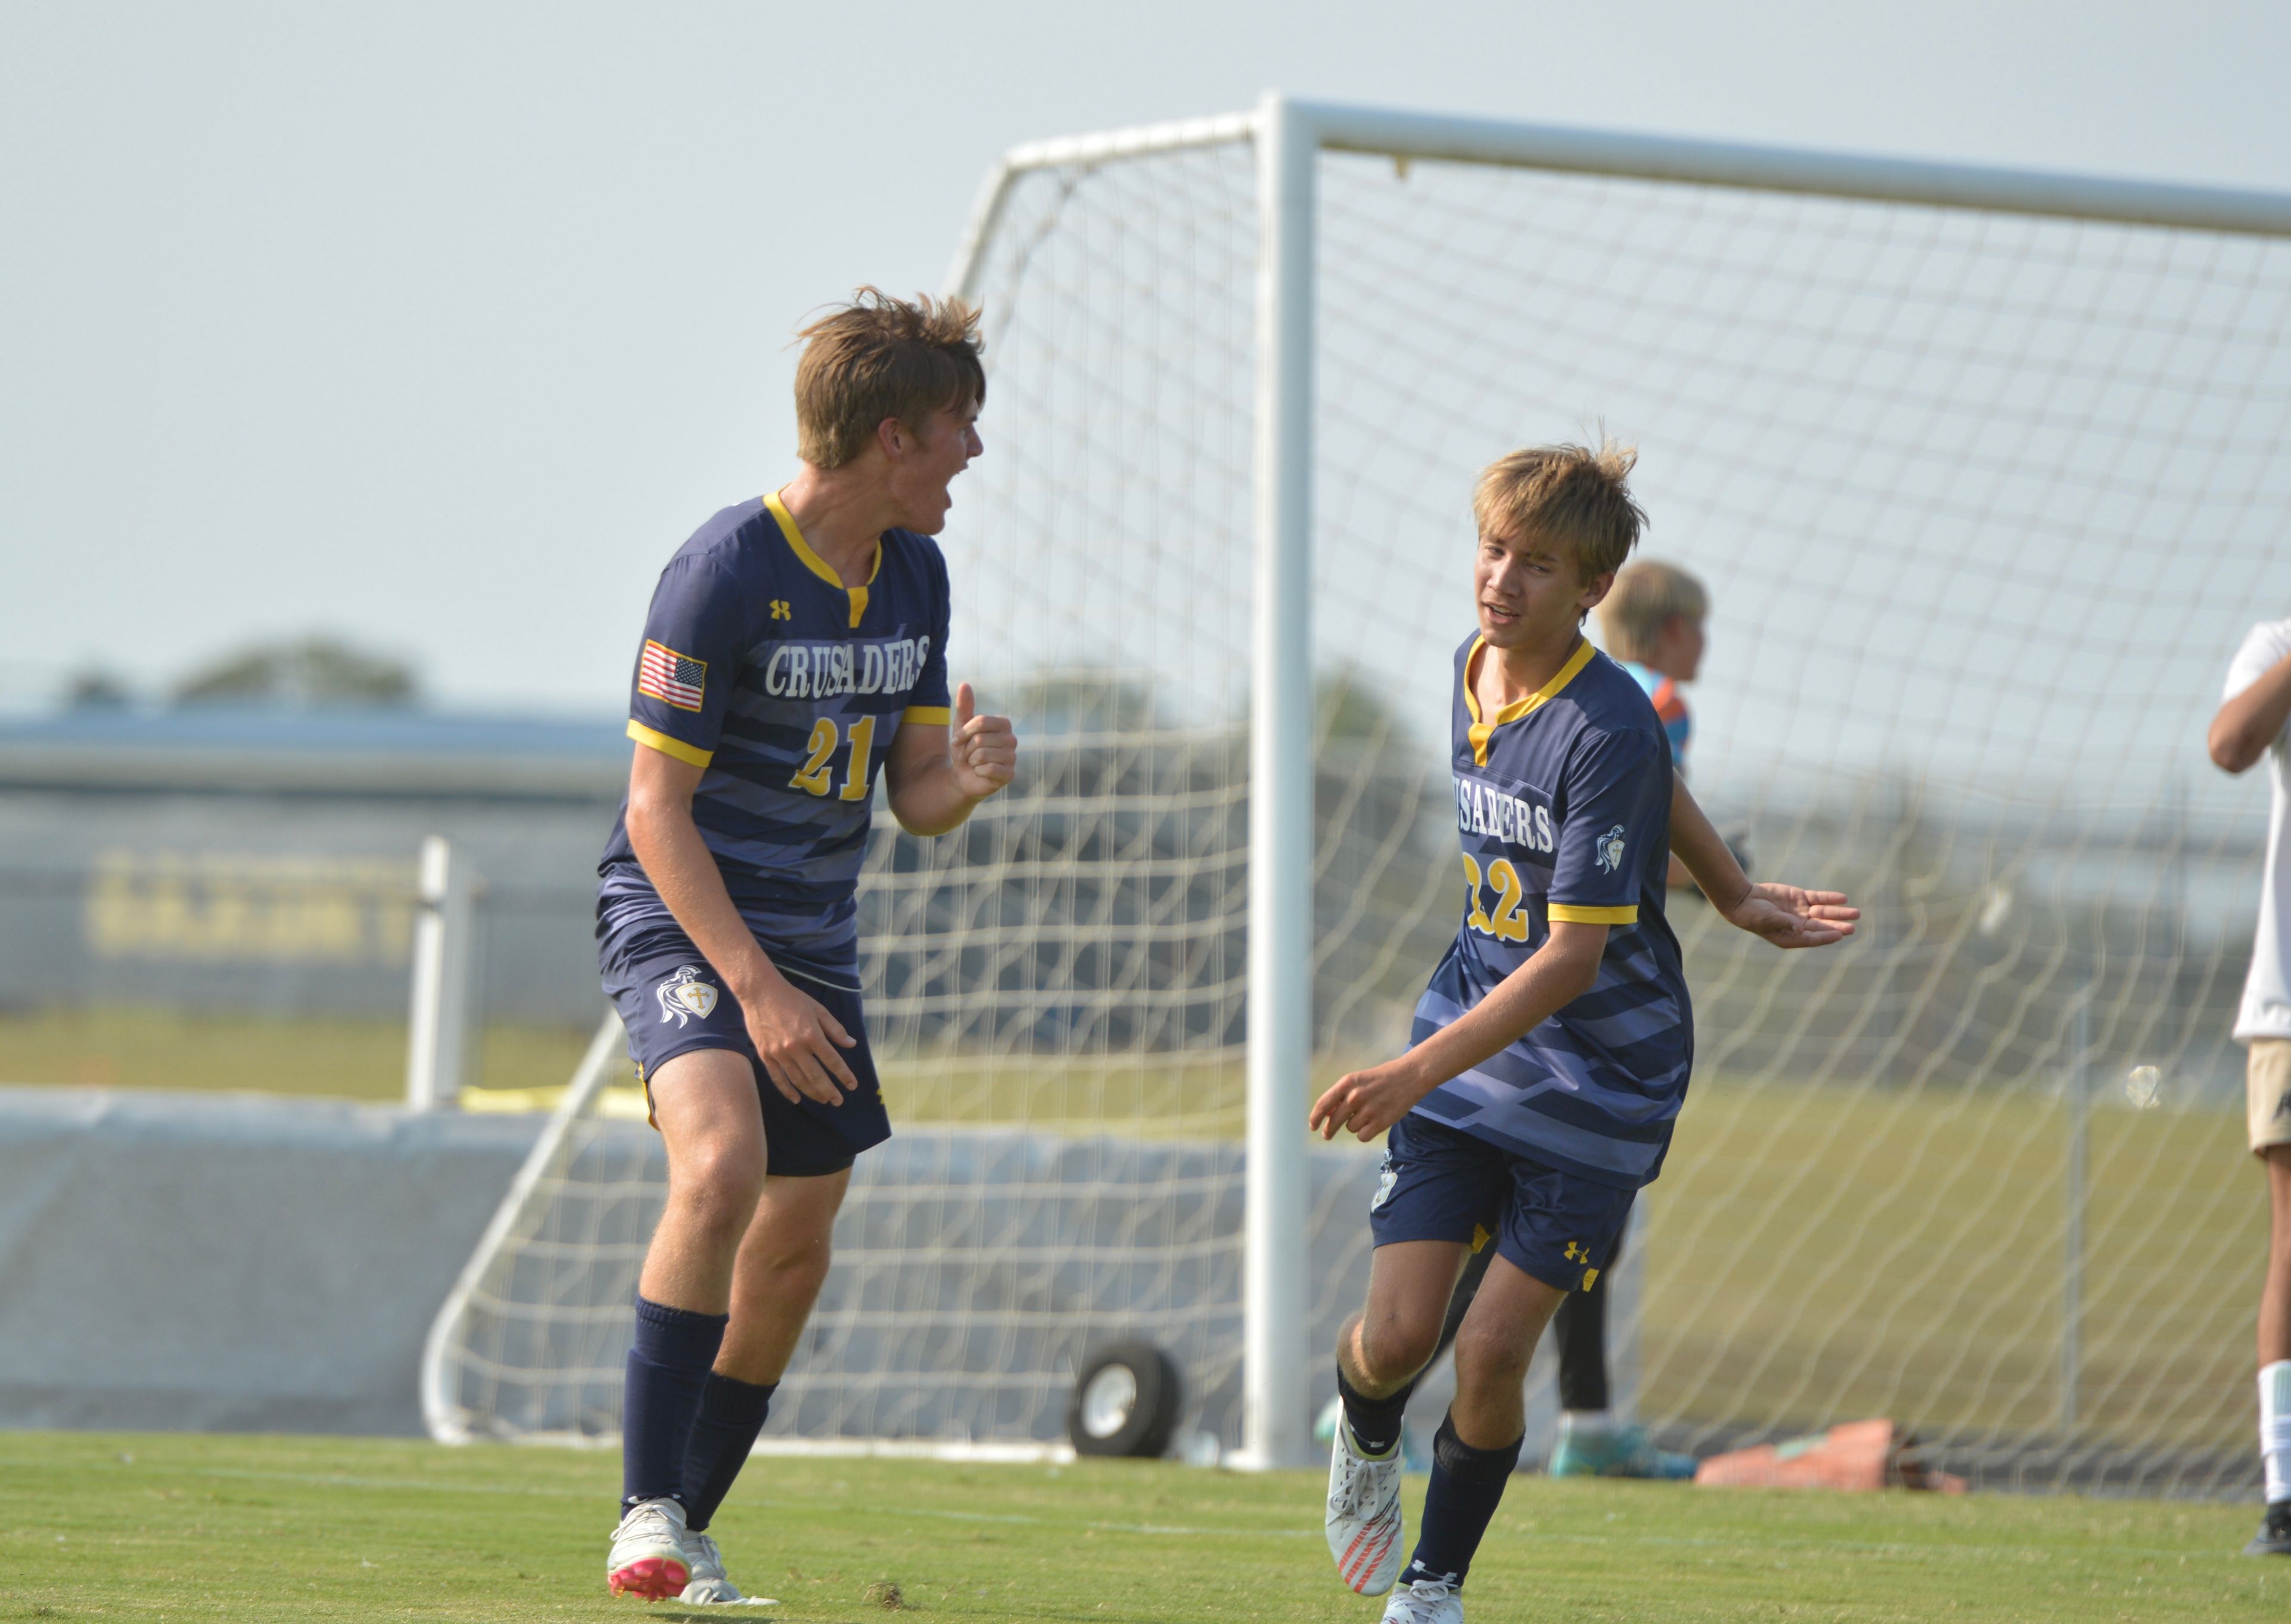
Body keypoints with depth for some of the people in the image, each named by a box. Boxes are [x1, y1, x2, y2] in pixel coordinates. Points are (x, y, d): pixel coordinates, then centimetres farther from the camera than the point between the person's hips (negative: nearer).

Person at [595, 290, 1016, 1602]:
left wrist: (966, 779, -15)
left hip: (815, 939, 8)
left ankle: (687, 1533, 25)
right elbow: (658, 812, -18)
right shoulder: (724, 574, -19)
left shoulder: (916, 575, 4)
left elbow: (913, 797, 10)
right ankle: (649, 1514, -27)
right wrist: (755, 989, -25)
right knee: (723, 1163, -30)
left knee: (796, 1250, 9)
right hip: (679, 919, -8)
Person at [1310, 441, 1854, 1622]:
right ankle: (1367, 1437, 30)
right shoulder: (1474, 675, 2)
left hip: (1596, 1075, -5)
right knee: (1397, 1335, -5)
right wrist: (1733, 895, 24)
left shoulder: (1608, 732, -22)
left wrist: (1419, 1071, -31)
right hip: (1462, 1050, 5)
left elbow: (1574, 957, -25)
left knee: (1491, 1350, -8)